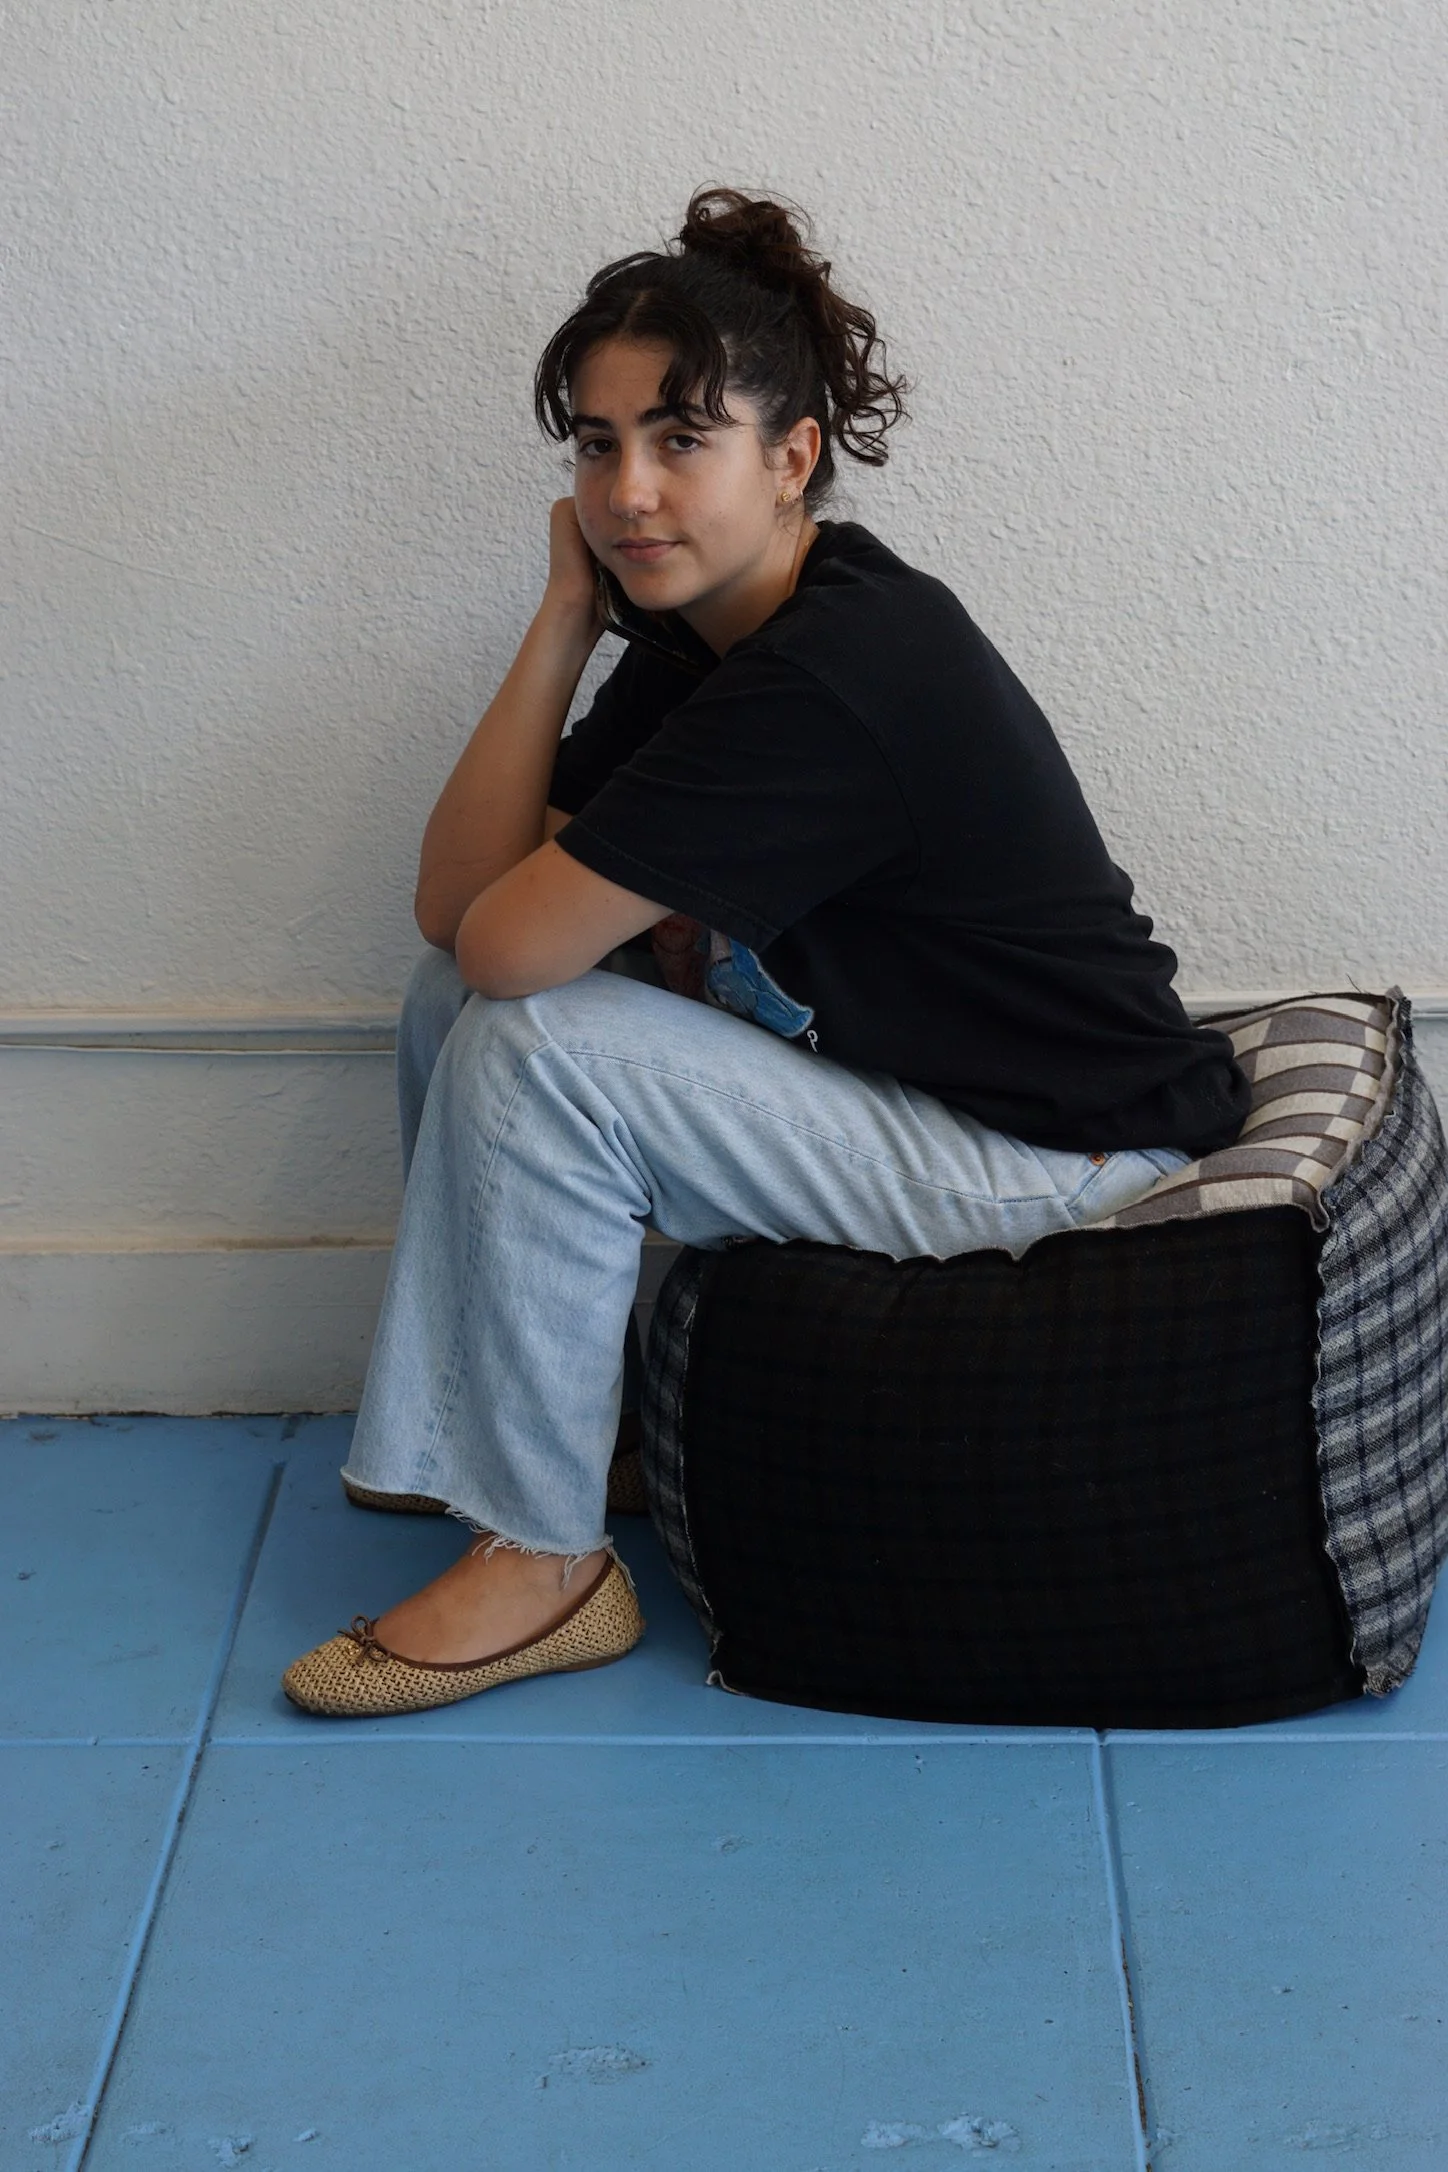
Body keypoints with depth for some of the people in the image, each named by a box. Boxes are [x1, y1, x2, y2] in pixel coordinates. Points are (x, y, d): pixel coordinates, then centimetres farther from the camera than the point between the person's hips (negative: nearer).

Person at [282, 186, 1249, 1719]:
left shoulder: (834, 682, -29)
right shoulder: (702, 633, 1)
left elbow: (509, 944, -27)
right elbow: (455, 907, -5)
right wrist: (565, 621, -9)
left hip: (1066, 1155, -9)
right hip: (881, 1068, 10)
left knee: (530, 1049, -20)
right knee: (457, 1002, 4)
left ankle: (543, 1561, -6)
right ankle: (478, 1420, 20)